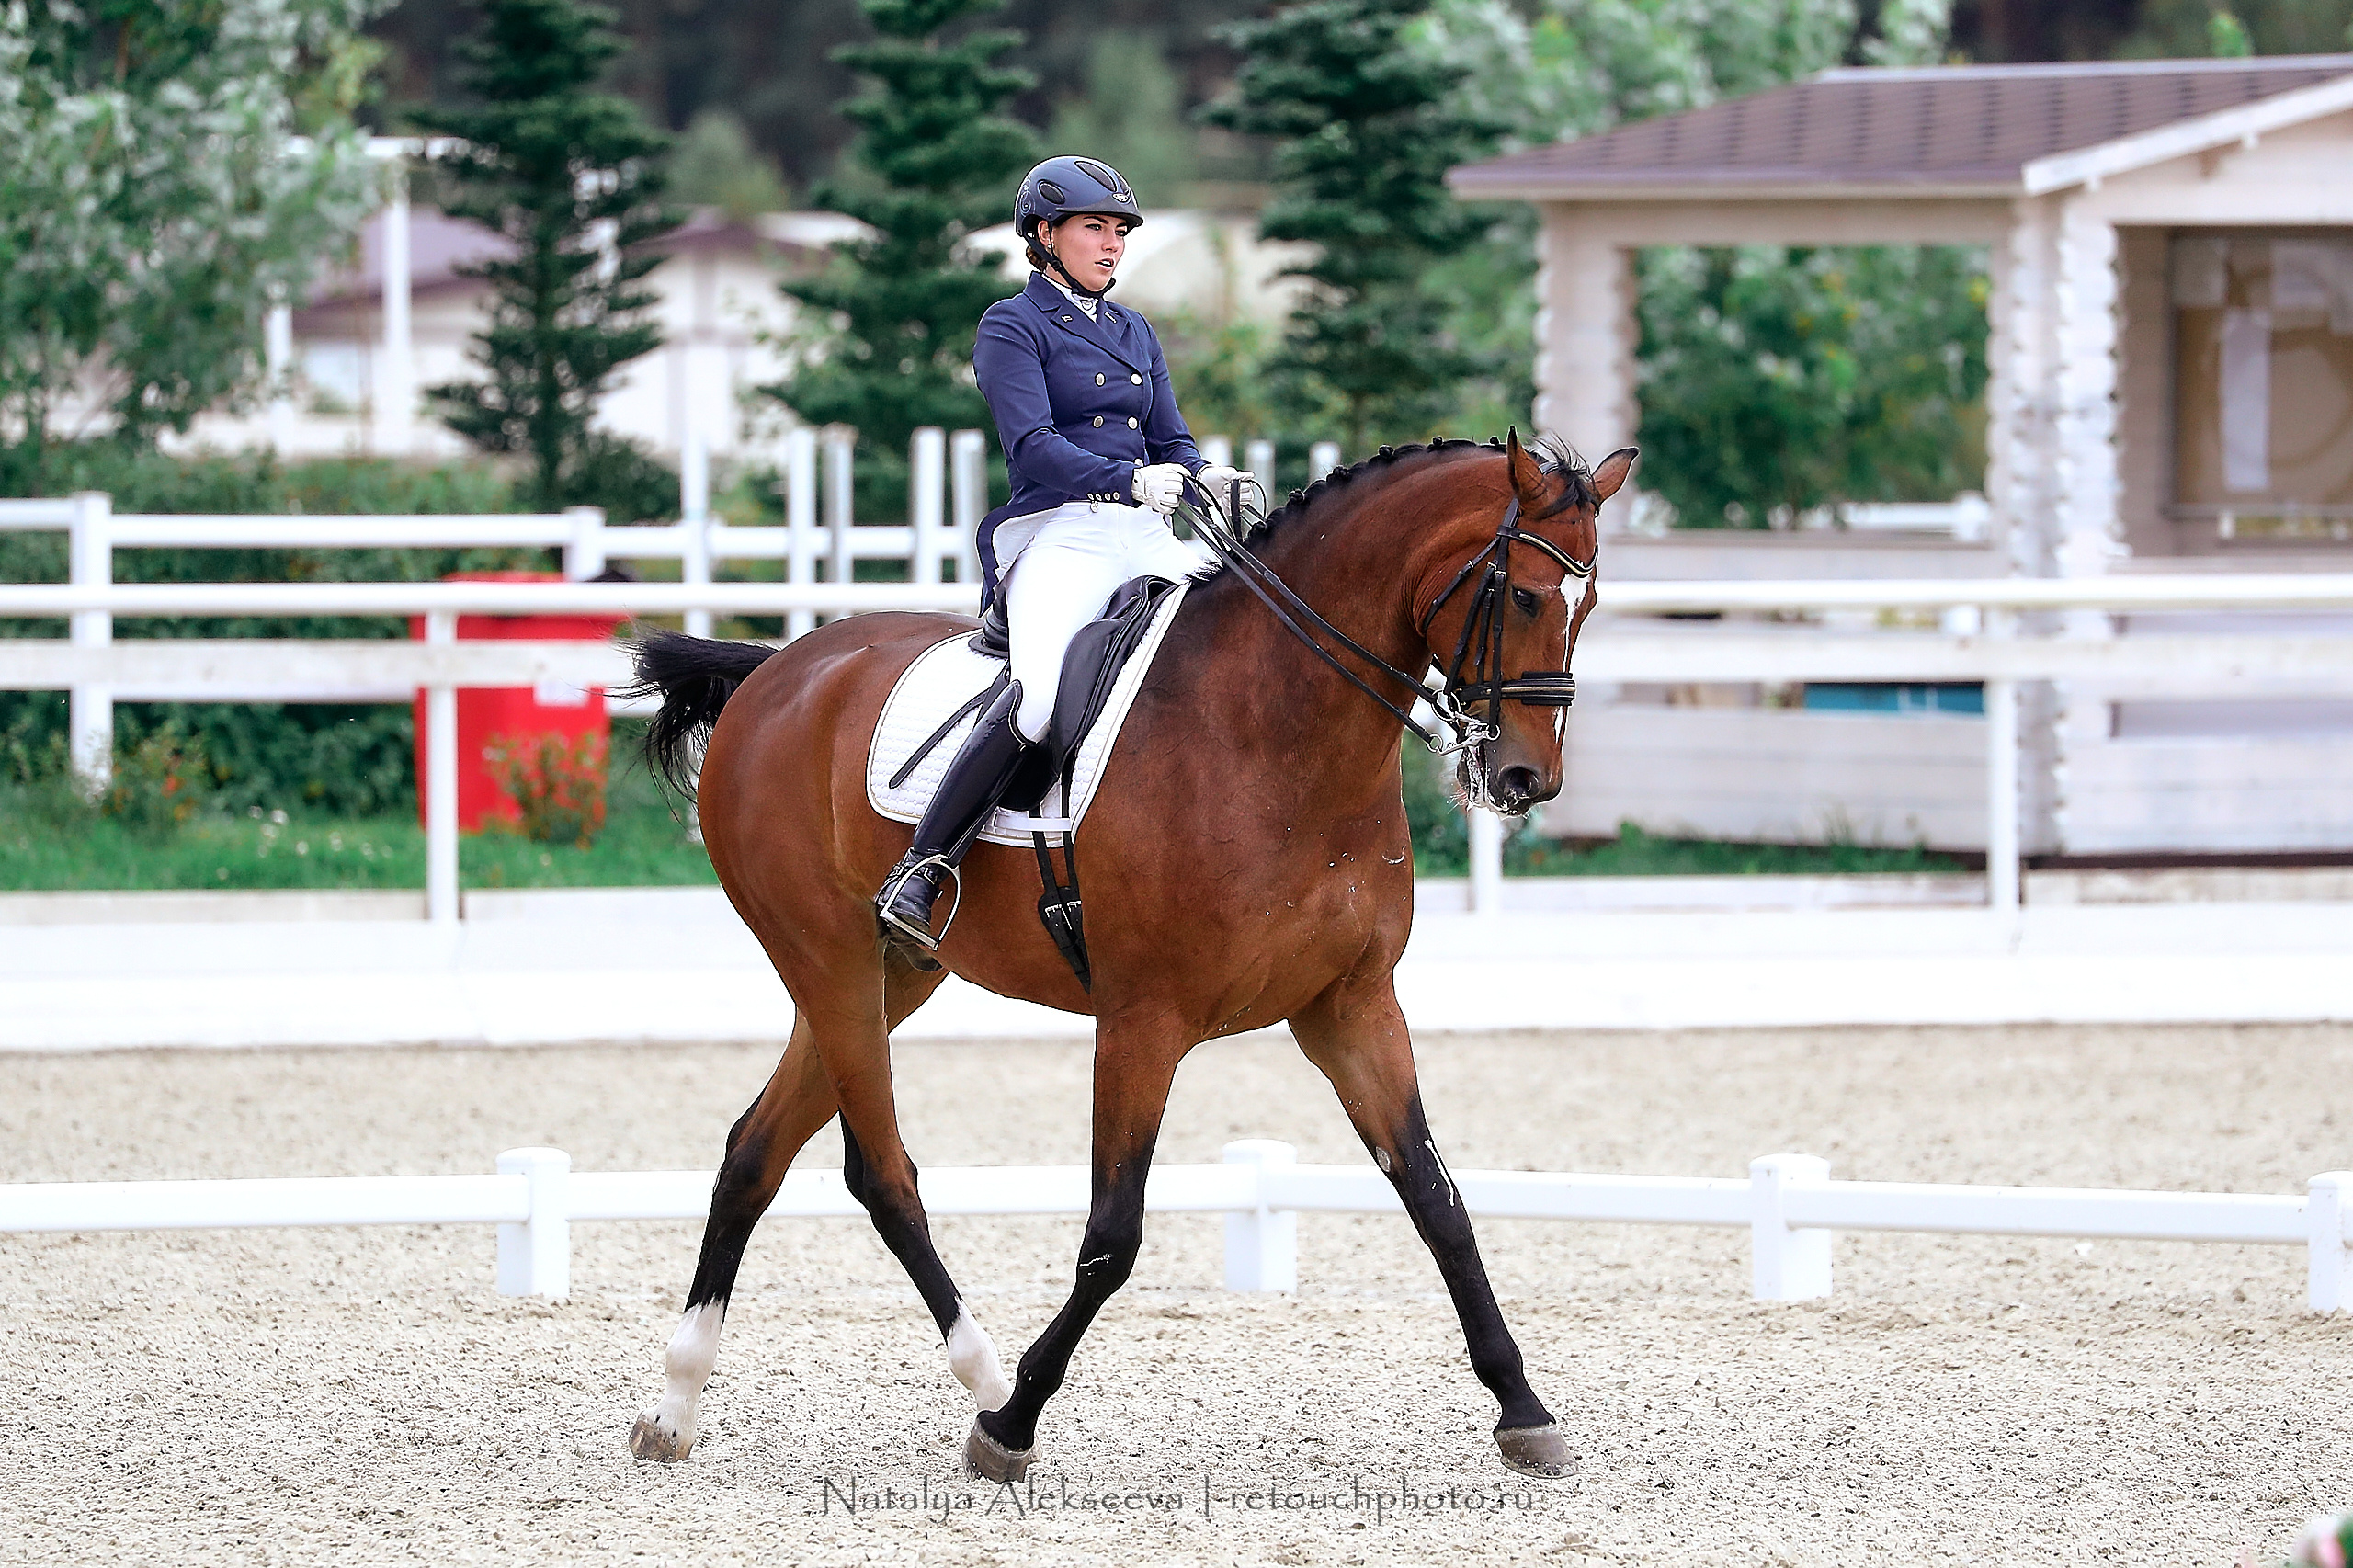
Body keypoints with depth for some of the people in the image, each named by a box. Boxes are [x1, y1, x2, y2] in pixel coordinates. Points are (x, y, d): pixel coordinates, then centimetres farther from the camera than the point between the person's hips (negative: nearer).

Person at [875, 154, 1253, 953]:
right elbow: (1033, 445, -11)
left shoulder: (1134, 333, 23)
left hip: (1147, 540, 7)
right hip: (1059, 535, -7)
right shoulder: (1012, 327, 2)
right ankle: (916, 878, -29)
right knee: (1042, 694, -32)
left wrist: (1208, 478, -8)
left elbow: (1172, 443, 17)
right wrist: (1129, 479, -28)